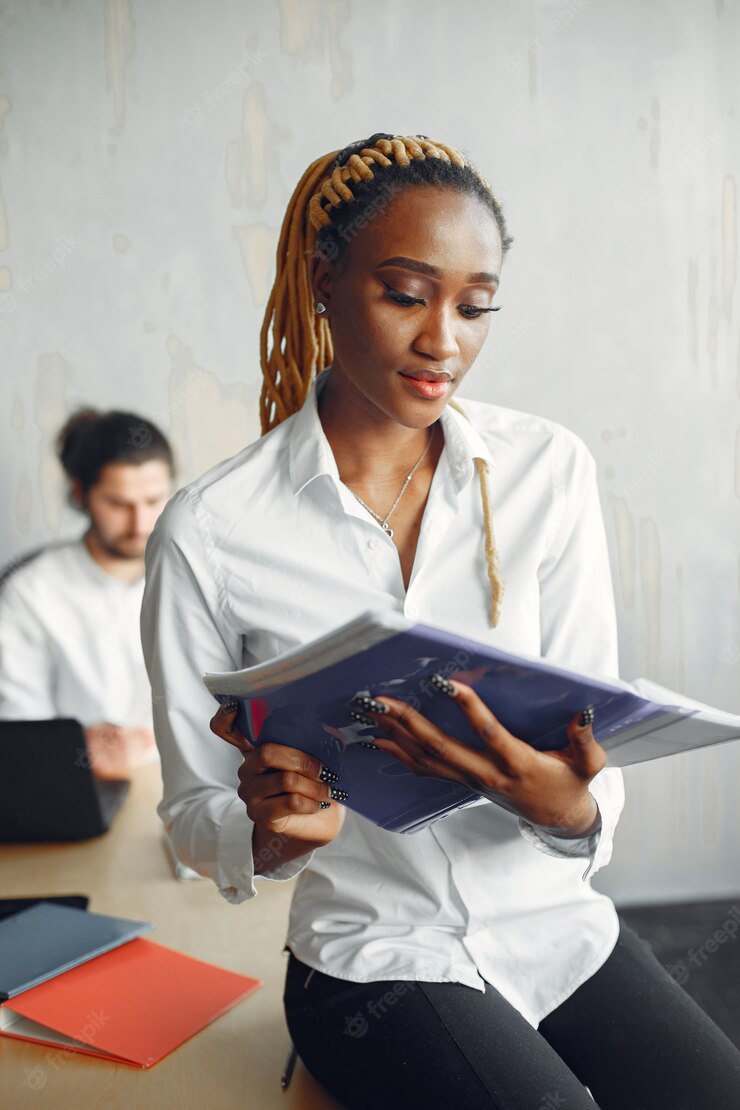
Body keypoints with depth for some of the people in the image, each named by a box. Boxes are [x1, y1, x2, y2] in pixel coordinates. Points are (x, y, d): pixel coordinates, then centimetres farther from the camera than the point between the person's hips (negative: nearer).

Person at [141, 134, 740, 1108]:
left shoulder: (548, 470, -3)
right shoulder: (209, 533, -11)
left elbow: (592, 770, -3)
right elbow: (194, 812, -2)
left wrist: (566, 809, -26)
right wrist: (269, 834, -23)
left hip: (561, 927, 3)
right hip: (373, 955, -2)